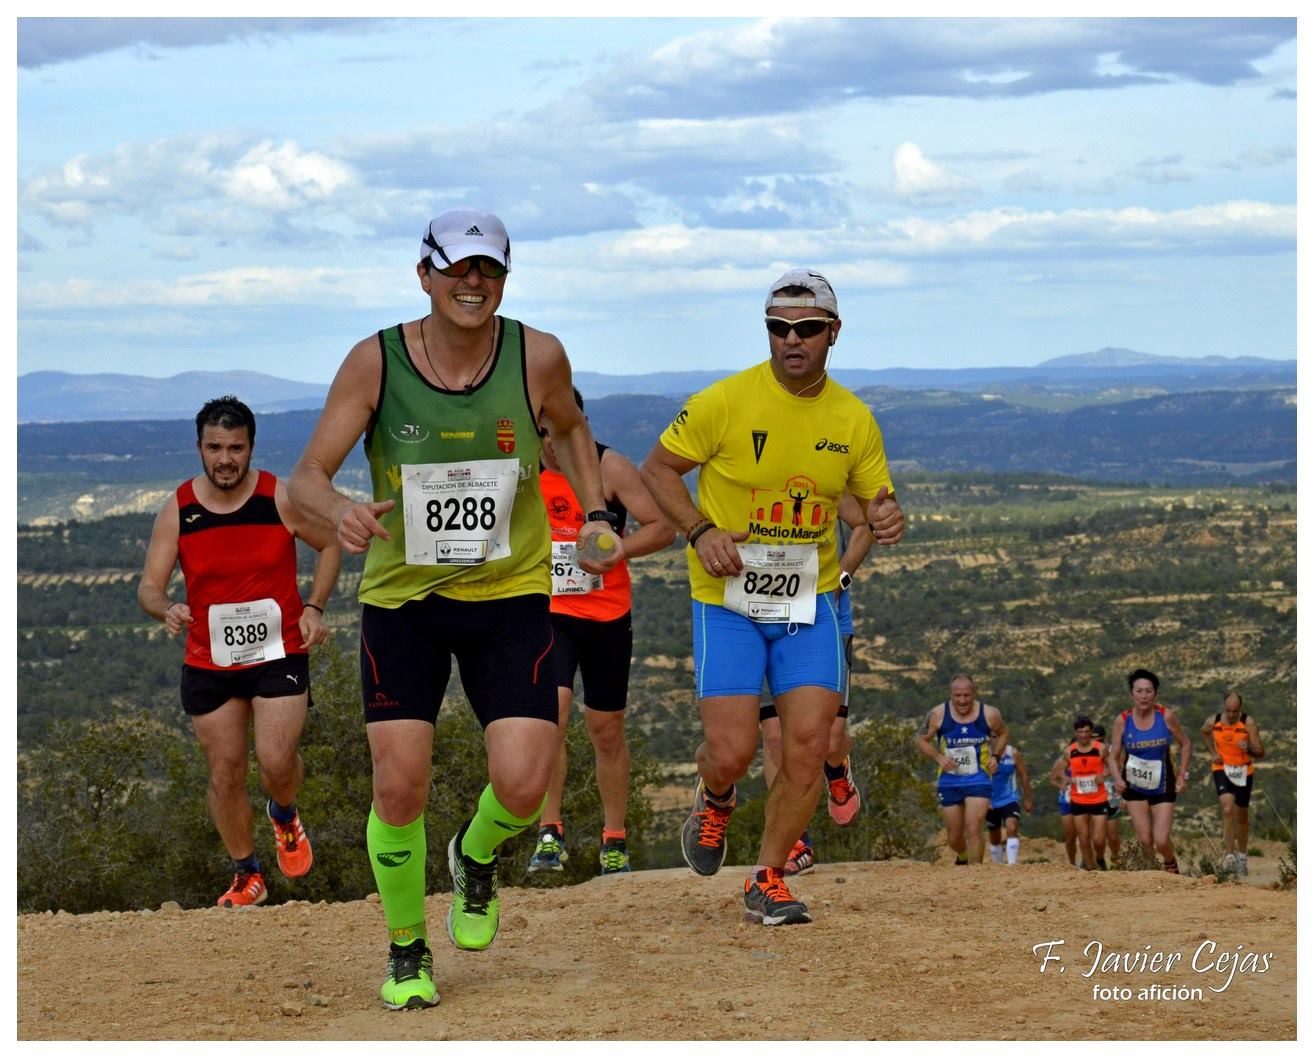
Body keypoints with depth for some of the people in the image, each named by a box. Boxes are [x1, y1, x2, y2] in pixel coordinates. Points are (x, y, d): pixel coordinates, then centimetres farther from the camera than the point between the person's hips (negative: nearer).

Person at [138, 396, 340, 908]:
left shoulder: (281, 500, -9)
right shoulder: (177, 510, -5)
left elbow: (331, 543, 8)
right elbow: (148, 587, -4)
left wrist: (314, 607, -4)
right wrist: (166, 610, -28)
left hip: (279, 653, -2)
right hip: (208, 662, 2)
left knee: (276, 761, -16)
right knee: (224, 775, 5)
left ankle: (284, 815, 21)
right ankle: (247, 875, 24)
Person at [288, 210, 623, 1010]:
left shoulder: (538, 357, -8)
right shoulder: (376, 362, -11)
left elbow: (571, 430, 15)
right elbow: (308, 475, -11)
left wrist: (596, 514, 4)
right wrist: (339, 510, -33)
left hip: (512, 593, 1)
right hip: (402, 594, 0)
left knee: (523, 784, -12)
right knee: (399, 787, -6)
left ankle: (477, 857, 26)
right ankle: (407, 951, 19)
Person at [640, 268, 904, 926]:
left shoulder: (853, 420, 0)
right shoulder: (726, 402, -11)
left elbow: (877, 499, 11)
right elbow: (657, 468, -1)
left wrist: (885, 520, -14)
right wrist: (700, 532, -16)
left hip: (809, 599, 3)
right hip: (727, 599, -3)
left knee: (808, 742, -9)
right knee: (732, 751, -10)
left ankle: (767, 879, 9)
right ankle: (713, 800, 29)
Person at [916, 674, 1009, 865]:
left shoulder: (989, 714, -8)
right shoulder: (938, 715, -10)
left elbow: (1003, 733, 12)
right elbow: (922, 739, 2)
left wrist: (995, 756, -3)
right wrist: (938, 758, -15)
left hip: (978, 780, -2)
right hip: (949, 783, 2)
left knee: (973, 830, -16)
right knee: (954, 837, 11)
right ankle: (963, 857, 44)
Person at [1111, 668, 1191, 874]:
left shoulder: (1166, 716, -10)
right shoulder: (1122, 720, -9)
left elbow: (1185, 745, 4)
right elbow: (1114, 756, -3)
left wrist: (1182, 774, -4)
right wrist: (1117, 778, -21)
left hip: (1162, 787, -1)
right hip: (1134, 787, 1)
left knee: (1162, 841, -8)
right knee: (1144, 841, -2)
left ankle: (1171, 863, 25)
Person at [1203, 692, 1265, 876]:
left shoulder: (1248, 722, -16)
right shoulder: (1213, 722, -8)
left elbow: (1260, 753, -15)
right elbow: (1206, 733, 19)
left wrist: (1249, 749, -36)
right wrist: (1212, 753, 6)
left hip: (1243, 771, 0)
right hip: (1221, 769, 0)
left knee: (1241, 816, 13)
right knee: (1228, 809, -22)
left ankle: (1242, 856, 32)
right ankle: (1229, 854, -20)